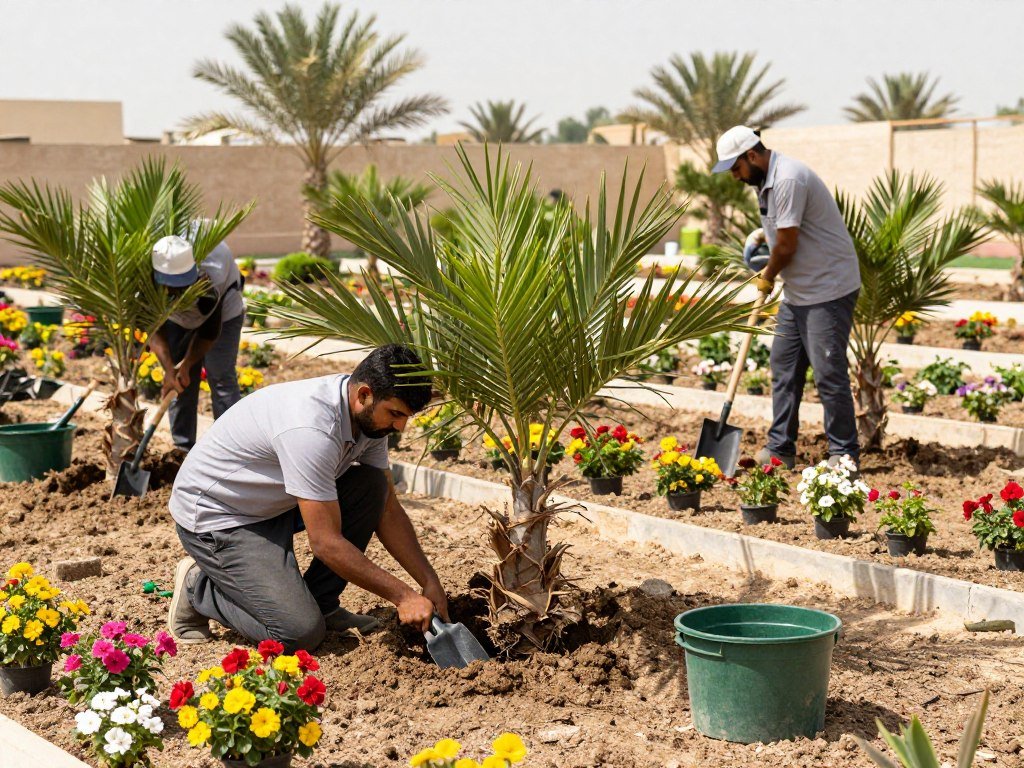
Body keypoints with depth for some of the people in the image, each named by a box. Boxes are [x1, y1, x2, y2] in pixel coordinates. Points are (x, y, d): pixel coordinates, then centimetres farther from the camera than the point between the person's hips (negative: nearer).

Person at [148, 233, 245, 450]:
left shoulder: (210, 272, -44)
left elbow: (210, 331, -28)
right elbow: (155, 329, -28)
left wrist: (187, 363, -25)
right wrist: (169, 370, -38)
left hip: (222, 309, -4)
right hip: (177, 316, 4)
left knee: (221, 378, -12)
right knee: (179, 383, 0)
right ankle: (183, 448, 9)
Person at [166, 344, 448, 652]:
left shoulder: (368, 414, -7)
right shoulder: (312, 428, -35)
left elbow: (388, 509, 3)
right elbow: (327, 543, -31)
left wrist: (429, 581, -6)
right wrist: (403, 596, -25)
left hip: (274, 504, 9)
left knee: (372, 485, -9)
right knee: (301, 631, -20)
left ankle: (321, 603, 4)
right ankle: (198, 588, 4)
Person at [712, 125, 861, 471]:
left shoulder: (788, 180, -21)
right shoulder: (766, 180, 11)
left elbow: (787, 246, -19)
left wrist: (768, 277, -3)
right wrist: (761, 234, 10)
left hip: (828, 290, -10)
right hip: (798, 292, 10)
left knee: (828, 374, -7)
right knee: (784, 368, 11)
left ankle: (844, 454, 1)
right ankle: (780, 449, 18)